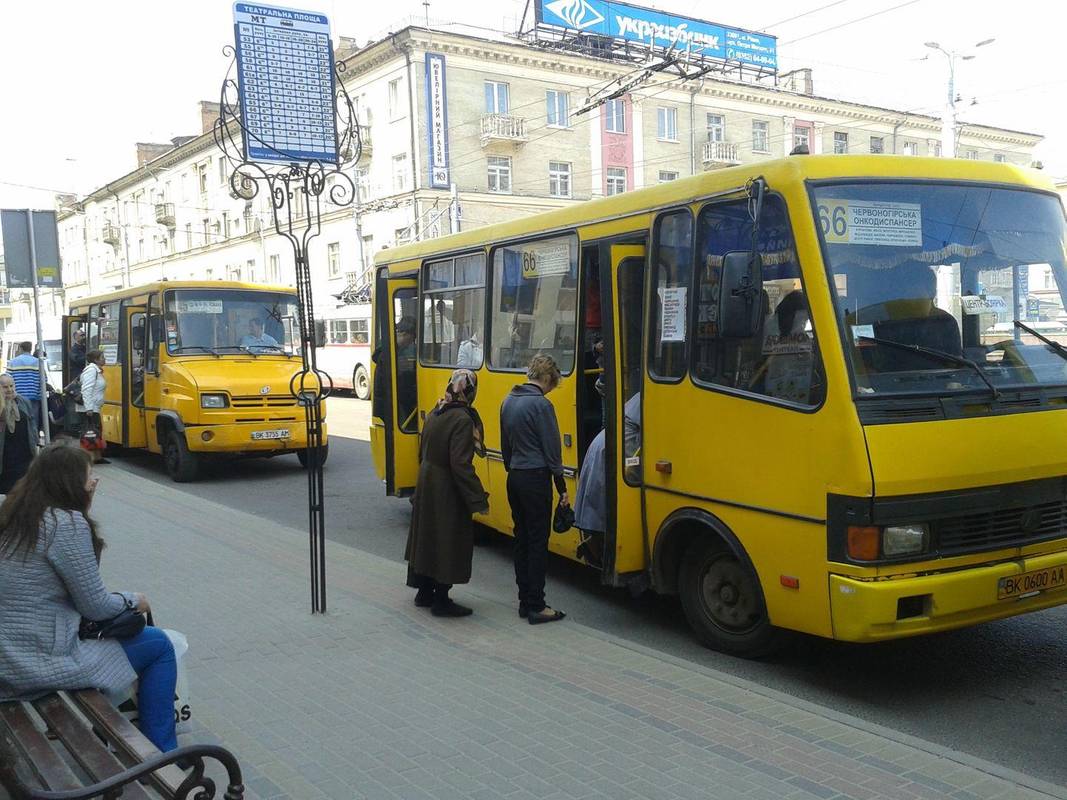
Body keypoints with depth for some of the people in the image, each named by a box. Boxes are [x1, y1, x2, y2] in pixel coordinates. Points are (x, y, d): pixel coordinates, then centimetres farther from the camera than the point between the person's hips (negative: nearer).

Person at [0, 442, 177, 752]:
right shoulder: (67, 523, -19)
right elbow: (95, 607, -13)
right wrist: (132, 600, 6)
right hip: (40, 666, -9)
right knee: (158, 644, 5)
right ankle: (162, 755, 12)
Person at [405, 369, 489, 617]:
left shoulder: (435, 414, 5)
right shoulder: (462, 420, -21)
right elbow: (461, 465, -24)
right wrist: (478, 500, -20)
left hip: (426, 485, 8)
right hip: (448, 492, -8)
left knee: (427, 536, 17)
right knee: (448, 542, 2)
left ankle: (424, 592, 29)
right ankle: (441, 601, 9)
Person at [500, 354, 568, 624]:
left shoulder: (509, 401, 10)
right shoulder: (541, 404, -15)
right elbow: (552, 450, -14)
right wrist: (562, 487, -7)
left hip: (514, 478, 8)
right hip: (536, 478, -8)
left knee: (522, 539, 13)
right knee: (538, 543, -3)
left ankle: (525, 601, 18)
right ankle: (536, 607, 1)